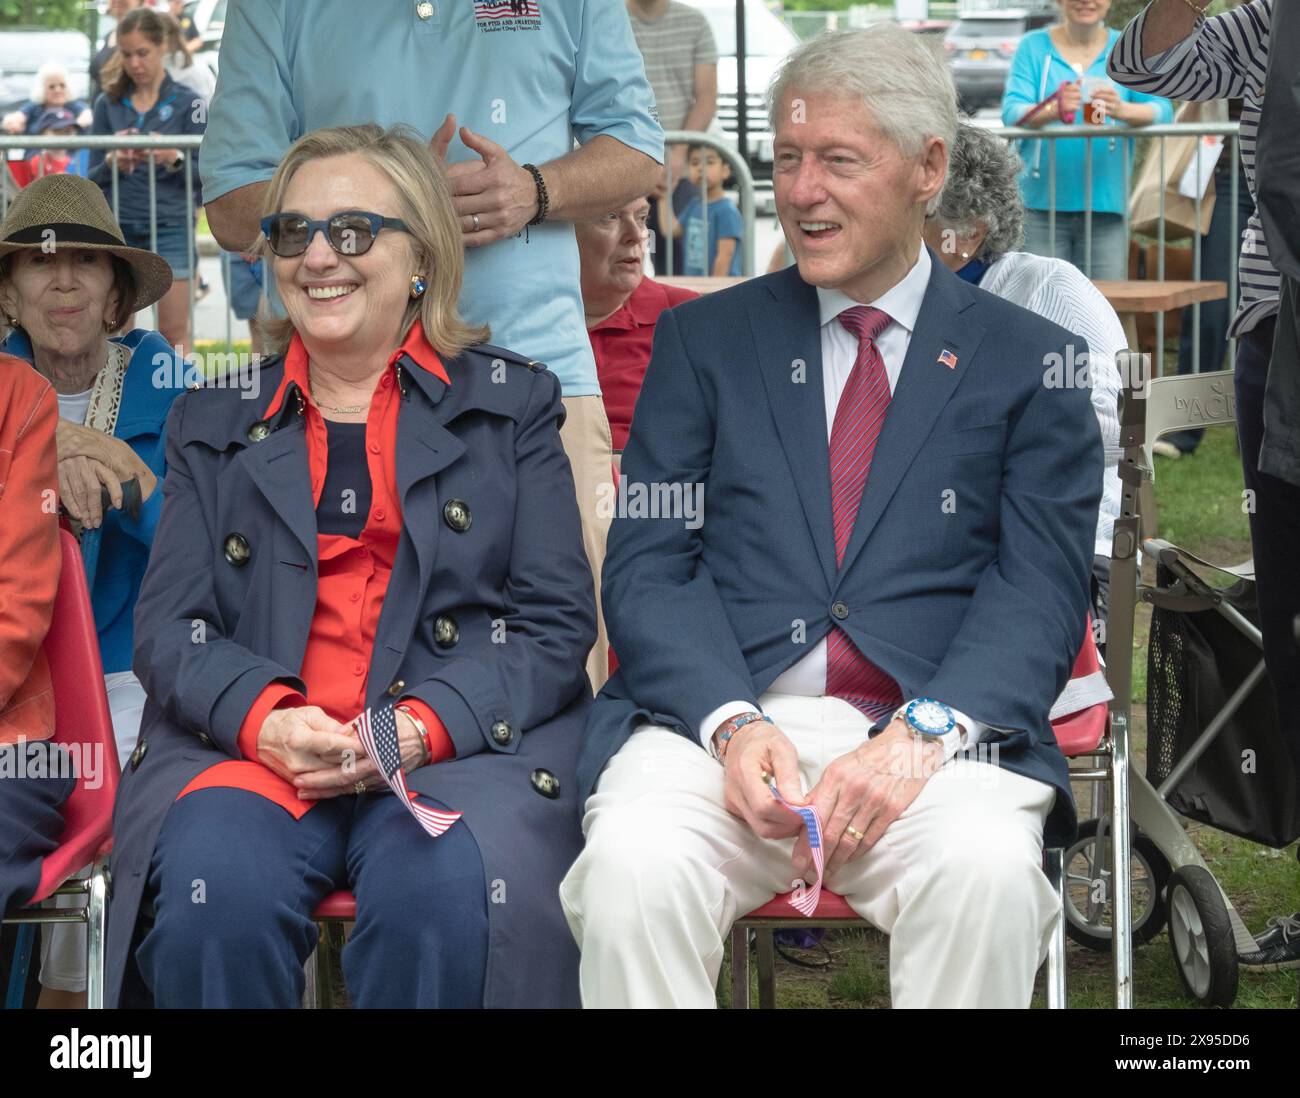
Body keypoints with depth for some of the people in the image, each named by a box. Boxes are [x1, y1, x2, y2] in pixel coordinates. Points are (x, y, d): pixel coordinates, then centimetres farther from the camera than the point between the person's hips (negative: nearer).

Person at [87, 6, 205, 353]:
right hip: (118, 226, 3)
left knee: (174, 331, -3)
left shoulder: (185, 102, 1)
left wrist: (174, 159, -19)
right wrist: (111, 163, -12)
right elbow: (92, 179, 9)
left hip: (170, 225, -3)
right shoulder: (108, 104, 8)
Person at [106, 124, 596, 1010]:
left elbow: (557, 622, 6)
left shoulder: (512, 403, 15)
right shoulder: (214, 422, 21)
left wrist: (421, 727, -13)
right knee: (216, 888, -32)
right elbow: (167, 628, 10)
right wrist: (264, 720, -12)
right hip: (247, 747, 1)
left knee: (448, 891, -35)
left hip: (464, 745, -1)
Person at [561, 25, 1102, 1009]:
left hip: (935, 731, -1)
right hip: (717, 716, 1)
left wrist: (919, 736, -17)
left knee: (989, 871, -34)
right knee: (632, 866, -31)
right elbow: (646, 568, 7)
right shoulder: (704, 341, 17)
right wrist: (733, 725, -13)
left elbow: (1042, 594, 2)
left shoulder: (1032, 364, 13)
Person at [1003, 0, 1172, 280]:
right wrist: (1054, 110, -30)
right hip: (1041, 205, -1)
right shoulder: (1033, 46, 6)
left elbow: (1162, 110, -4)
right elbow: (1011, 112, -7)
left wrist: (1122, 110, -27)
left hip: (1106, 206, 1)